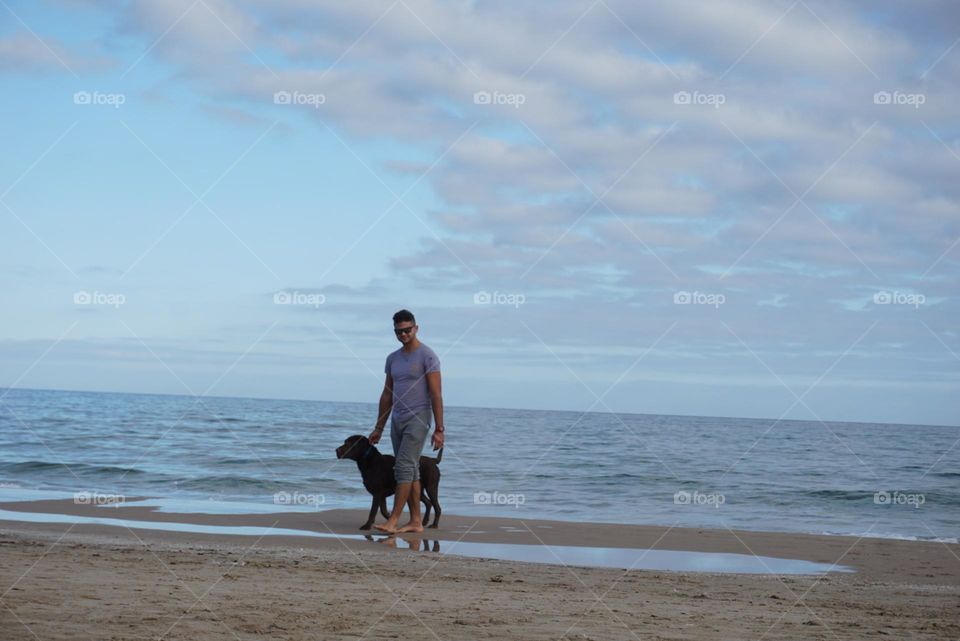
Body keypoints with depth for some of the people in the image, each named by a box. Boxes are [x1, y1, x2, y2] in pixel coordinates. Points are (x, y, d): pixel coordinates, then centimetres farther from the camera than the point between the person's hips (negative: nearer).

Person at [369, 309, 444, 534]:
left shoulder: (427, 357, -7)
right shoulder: (393, 359, 13)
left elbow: (436, 395, -10)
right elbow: (387, 394, 19)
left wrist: (439, 429, -15)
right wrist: (379, 428, 18)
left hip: (418, 420, -7)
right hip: (397, 420, 7)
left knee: (404, 467, -13)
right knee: (411, 470, 8)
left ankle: (393, 520, -15)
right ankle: (415, 521, 10)